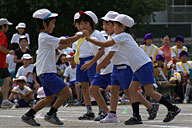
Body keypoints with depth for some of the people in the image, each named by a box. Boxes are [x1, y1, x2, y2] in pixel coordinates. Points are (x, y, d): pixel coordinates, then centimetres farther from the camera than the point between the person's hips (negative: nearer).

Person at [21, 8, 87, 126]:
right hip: (47, 72, -10)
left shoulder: (45, 37, 18)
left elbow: (60, 47, 22)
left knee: (49, 98, 15)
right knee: (66, 92, -13)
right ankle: (51, 114, -7)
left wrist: (74, 39, 12)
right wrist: (79, 36, -8)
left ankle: (28, 116, 18)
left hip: (45, 73, 10)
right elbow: (64, 41, -17)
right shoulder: (45, 37, -14)